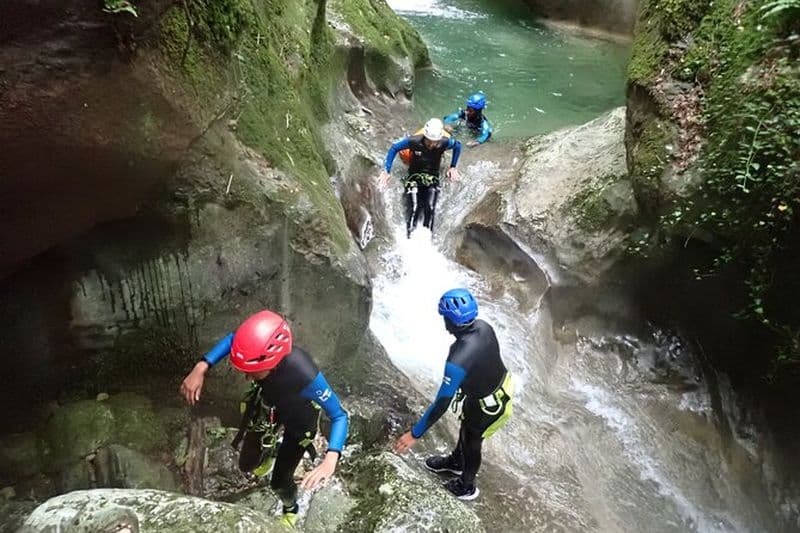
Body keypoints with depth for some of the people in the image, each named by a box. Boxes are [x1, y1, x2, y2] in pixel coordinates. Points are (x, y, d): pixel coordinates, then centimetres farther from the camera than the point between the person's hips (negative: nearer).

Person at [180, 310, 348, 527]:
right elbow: (231, 340, -12)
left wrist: (331, 459, -51)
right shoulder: (257, 351, -37)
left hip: (298, 417, -3)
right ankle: (270, 450, 52)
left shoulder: (305, 374, -47)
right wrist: (200, 368, -26)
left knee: (279, 481, 6)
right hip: (268, 404, 4)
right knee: (247, 465, 16)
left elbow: (339, 416, -35)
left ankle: (290, 509, 42)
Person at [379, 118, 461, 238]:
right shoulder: (414, 141, -19)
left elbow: (458, 146, 8)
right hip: (414, 177, -1)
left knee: (430, 208, -21)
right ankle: (409, 236, -15)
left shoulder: (445, 142, -15)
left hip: (432, 179, 1)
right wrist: (386, 171, -9)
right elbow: (394, 148, -5)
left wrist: (453, 167, 7)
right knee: (413, 209, -20)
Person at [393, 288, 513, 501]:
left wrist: (414, 434, -24)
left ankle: (466, 487, 51)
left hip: (488, 407, -7)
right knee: (466, 429, 32)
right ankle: (455, 462, 61)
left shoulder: (457, 361, -41)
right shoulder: (483, 327, -19)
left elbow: (442, 403, -34)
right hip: (502, 386, 7)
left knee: (471, 443, 22)